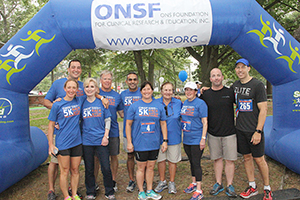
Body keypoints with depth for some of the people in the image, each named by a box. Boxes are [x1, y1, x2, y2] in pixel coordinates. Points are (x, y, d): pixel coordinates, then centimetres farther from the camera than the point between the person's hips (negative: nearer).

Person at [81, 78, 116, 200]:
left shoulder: (102, 102, 2)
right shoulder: (82, 104, 4)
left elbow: (107, 120, 3)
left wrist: (106, 136, -4)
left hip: (101, 141, -1)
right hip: (86, 141, 1)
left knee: (106, 168, 1)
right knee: (89, 169, 11)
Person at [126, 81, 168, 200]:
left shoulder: (159, 106, 6)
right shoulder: (134, 106, -1)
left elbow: (163, 124, 9)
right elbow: (128, 125, -1)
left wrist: (165, 140, 4)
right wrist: (129, 142, -5)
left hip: (154, 144, 2)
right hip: (140, 144, -2)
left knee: (150, 167, 13)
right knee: (141, 168, 7)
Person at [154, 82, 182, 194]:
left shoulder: (178, 103, -1)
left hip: (174, 137, 0)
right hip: (159, 137, 0)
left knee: (173, 160, 8)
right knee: (160, 159, 10)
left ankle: (172, 183, 25)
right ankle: (162, 182, 28)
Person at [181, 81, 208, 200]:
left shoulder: (200, 103, -11)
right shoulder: (184, 103, 11)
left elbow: (205, 122, -14)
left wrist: (203, 138, -18)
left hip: (197, 139, -7)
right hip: (186, 139, 7)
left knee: (196, 163, -4)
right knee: (191, 162, 18)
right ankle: (194, 183, 33)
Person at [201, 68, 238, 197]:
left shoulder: (230, 92, -1)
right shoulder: (205, 95, 2)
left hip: (229, 133, -1)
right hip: (213, 133, 1)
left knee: (230, 160, 4)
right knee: (217, 159, 12)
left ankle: (229, 186, 18)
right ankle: (218, 184, 26)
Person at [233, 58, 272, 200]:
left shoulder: (257, 85, -10)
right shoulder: (235, 85, 9)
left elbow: (263, 110, -12)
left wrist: (258, 131, -18)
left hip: (254, 130, -5)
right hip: (240, 129, 5)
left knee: (259, 159, 2)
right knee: (246, 157, 12)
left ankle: (267, 188, 21)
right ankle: (252, 187, 26)